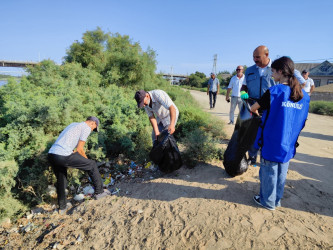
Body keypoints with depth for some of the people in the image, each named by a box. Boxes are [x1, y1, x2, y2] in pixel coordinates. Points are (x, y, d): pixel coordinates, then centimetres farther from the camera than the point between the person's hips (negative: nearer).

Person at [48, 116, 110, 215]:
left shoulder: (73, 124, 27)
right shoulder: (86, 128, 1)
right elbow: (79, 149, -4)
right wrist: (86, 159, 15)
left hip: (51, 154, 9)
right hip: (63, 156, -9)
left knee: (61, 180, 25)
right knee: (92, 165, 8)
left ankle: (62, 207, 38)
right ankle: (99, 192, 17)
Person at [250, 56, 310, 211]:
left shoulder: (273, 92, -15)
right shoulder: (304, 96, 3)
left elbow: (253, 108, -3)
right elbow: (301, 122, 10)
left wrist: (255, 112, 19)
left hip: (272, 143, -6)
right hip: (289, 145, 6)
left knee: (268, 173, 9)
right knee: (281, 173, 18)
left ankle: (268, 202, 24)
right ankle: (277, 200, 33)